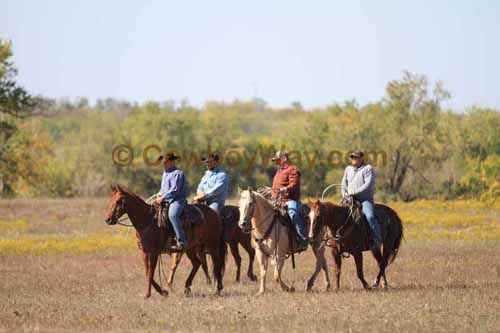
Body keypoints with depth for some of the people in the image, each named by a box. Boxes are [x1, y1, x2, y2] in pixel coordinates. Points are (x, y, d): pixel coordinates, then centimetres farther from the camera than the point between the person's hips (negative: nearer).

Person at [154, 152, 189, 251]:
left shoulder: (177, 173, -10)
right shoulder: (165, 173, 20)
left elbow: (174, 190, -18)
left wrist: (163, 198, -18)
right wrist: (159, 196, 12)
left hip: (177, 199, -10)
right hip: (166, 200, 10)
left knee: (172, 215, -36)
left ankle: (181, 242, -41)